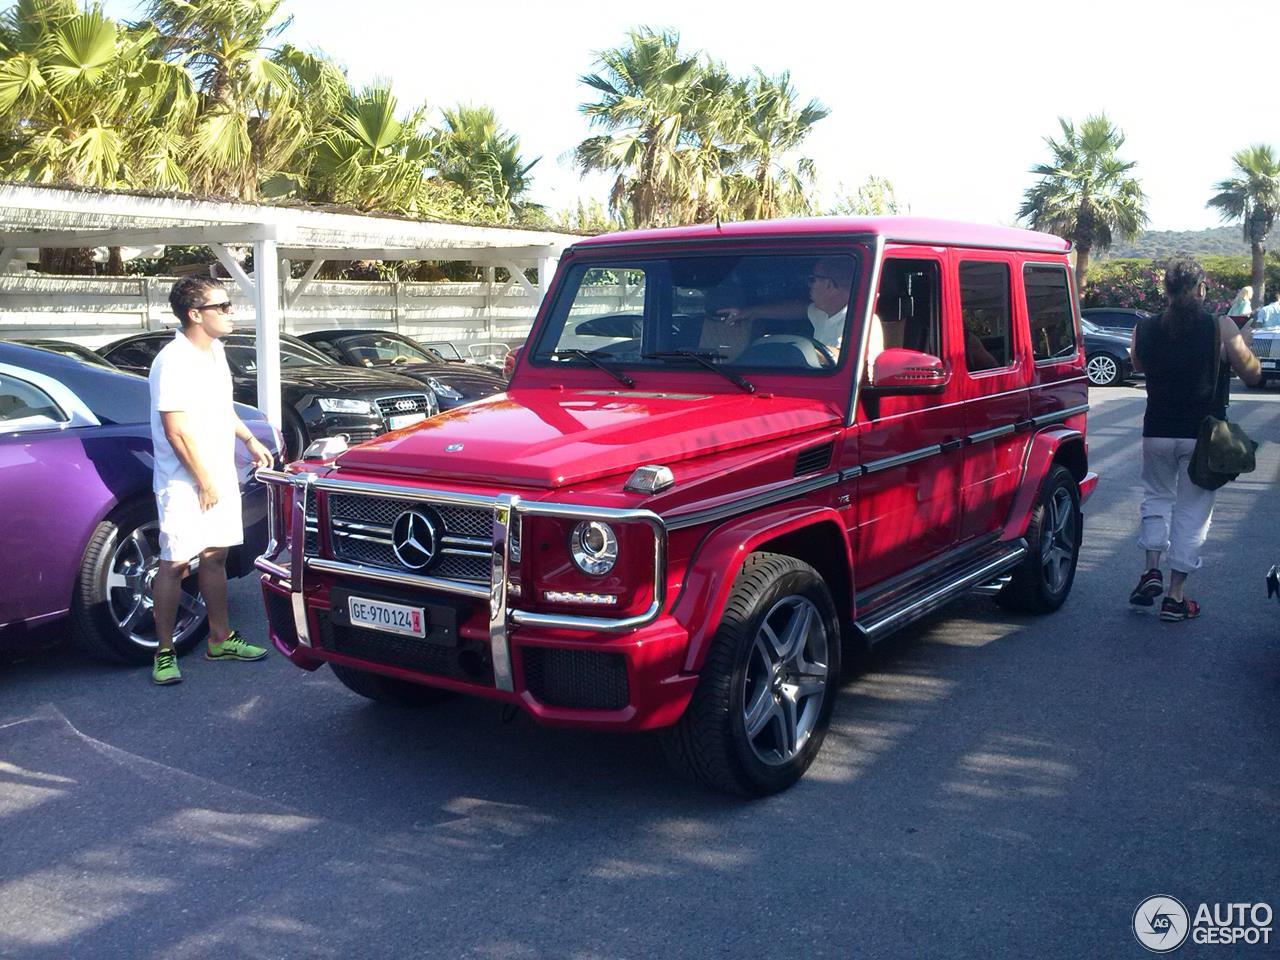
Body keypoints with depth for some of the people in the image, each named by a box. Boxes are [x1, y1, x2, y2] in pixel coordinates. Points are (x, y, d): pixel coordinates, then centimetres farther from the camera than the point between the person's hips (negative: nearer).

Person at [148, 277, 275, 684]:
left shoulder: (215, 351, 9)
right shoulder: (173, 363, -19)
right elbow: (176, 430, -21)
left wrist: (250, 440, 19)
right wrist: (204, 481, -17)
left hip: (220, 475, 8)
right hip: (185, 483, -8)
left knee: (215, 556, 15)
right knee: (175, 564, -2)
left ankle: (221, 639, 25)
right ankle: (164, 652, 8)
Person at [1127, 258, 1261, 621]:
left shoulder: (1145, 329, -3)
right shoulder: (1221, 328, -10)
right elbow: (1252, 374, 0)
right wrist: (1242, 344, 16)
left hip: (1157, 431, 2)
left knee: (1156, 497, 23)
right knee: (1192, 510, 8)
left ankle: (1152, 569, 7)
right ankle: (1175, 596, 11)